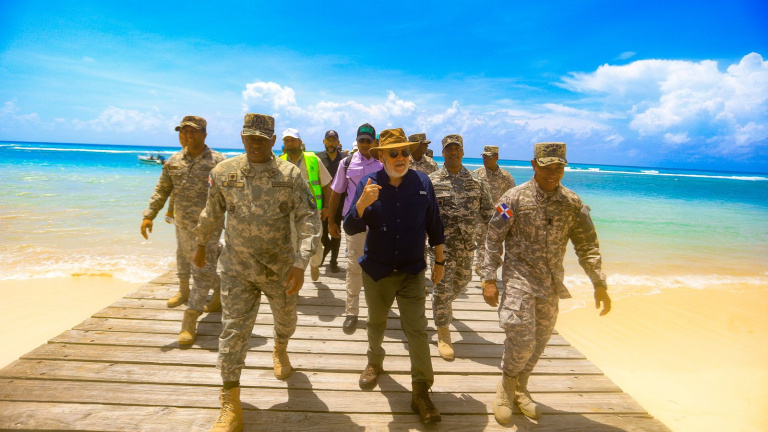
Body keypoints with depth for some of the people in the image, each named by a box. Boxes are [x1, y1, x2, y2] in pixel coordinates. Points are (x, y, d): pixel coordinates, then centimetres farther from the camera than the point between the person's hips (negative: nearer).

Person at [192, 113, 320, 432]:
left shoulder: (291, 175, -10)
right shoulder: (223, 172, -4)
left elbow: (309, 222, -15)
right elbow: (211, 214, 11)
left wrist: (300, 264, -24)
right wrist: (201, 245, 21)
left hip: (280, 267, 0)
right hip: (237, 268, 0)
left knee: (286, 319, 20)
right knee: (233, 331, -1)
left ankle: (280, 351, 55)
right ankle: (231, 404, 14)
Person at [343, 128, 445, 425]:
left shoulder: (422, 183, -7)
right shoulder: (368, 183, -9)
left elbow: (434, 225, 2)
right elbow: (351, 228, -13)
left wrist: (439, 262, 6)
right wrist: (362, 203, -31)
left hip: (412, 271, -1)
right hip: (377, 270, 1)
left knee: (417, 329, -3)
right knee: (376, 323, 20)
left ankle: (421, 392, 9)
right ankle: (375, 363, 47)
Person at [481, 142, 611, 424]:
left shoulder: (572, 203, 1)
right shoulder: (515, 198, -9)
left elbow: (587, 245, 7)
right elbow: (493, 239, -7)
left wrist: (600, 284, 3)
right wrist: (489, 279, -11)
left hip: (551, 284, 4)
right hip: (519, 277, -4)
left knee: (539, 341, 12)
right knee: (522, 338, -10)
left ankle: (520, 388, 34)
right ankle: (507, 385, 19)